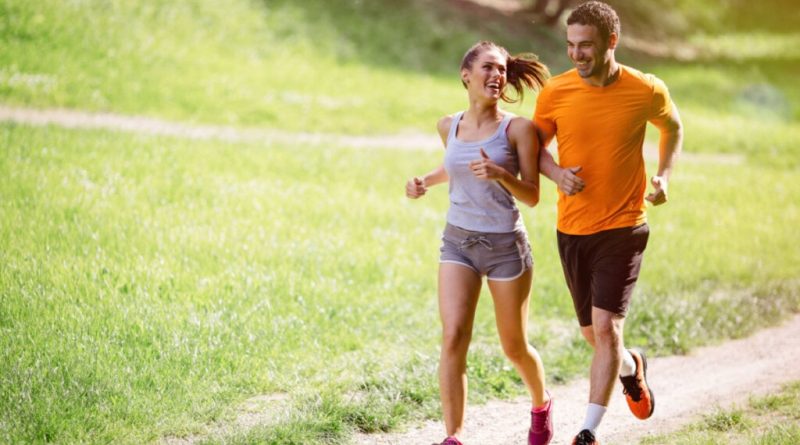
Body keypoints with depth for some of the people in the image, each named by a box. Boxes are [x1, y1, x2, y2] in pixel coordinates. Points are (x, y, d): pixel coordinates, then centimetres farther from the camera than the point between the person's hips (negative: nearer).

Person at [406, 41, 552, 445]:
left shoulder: (518, 128, -11)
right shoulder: (449, 126, 2)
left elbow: (532, 196, -9)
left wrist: (500, 174, -27)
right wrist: (425, 182, 6)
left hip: (505, 245, -3)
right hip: (458, 243, 3)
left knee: (514, 347, 11)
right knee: (453, 339, -14)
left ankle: (541, 405, 42)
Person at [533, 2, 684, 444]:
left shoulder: (646, 91, -8)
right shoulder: (555, 92, -6)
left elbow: (672, 127, 14)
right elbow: (536, 145, 8)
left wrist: (664, 176, 1)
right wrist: (557, 174, -13)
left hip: (622, 228, -3)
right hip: (572, 229, 3)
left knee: (605, 326, -15)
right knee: (593, 334, 15)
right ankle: (631, 366, 49)